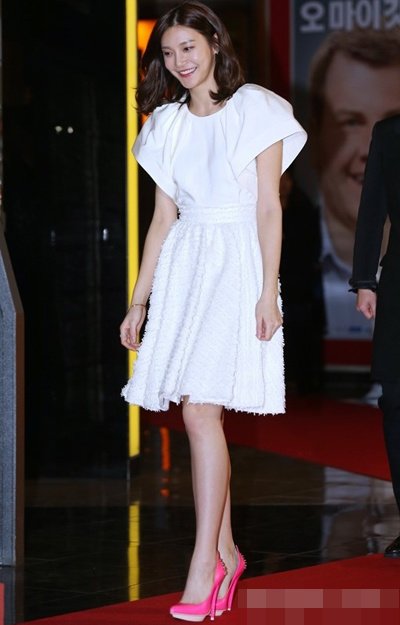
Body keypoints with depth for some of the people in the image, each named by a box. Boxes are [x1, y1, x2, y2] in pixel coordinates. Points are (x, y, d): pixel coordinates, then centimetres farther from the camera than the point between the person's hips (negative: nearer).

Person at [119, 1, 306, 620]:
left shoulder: (256, 110, -1)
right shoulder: (167, 125, 14)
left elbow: (268, 208, -5)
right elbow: (163, 218, 16)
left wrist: (268, 293, -12)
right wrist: (139, 301, 13)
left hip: (237, 263, -5)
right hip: (183, 267, 6)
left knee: (201, 409, -16)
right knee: (202, 414, 3)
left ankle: (205, 563, -14)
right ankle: (227, 552, 13)